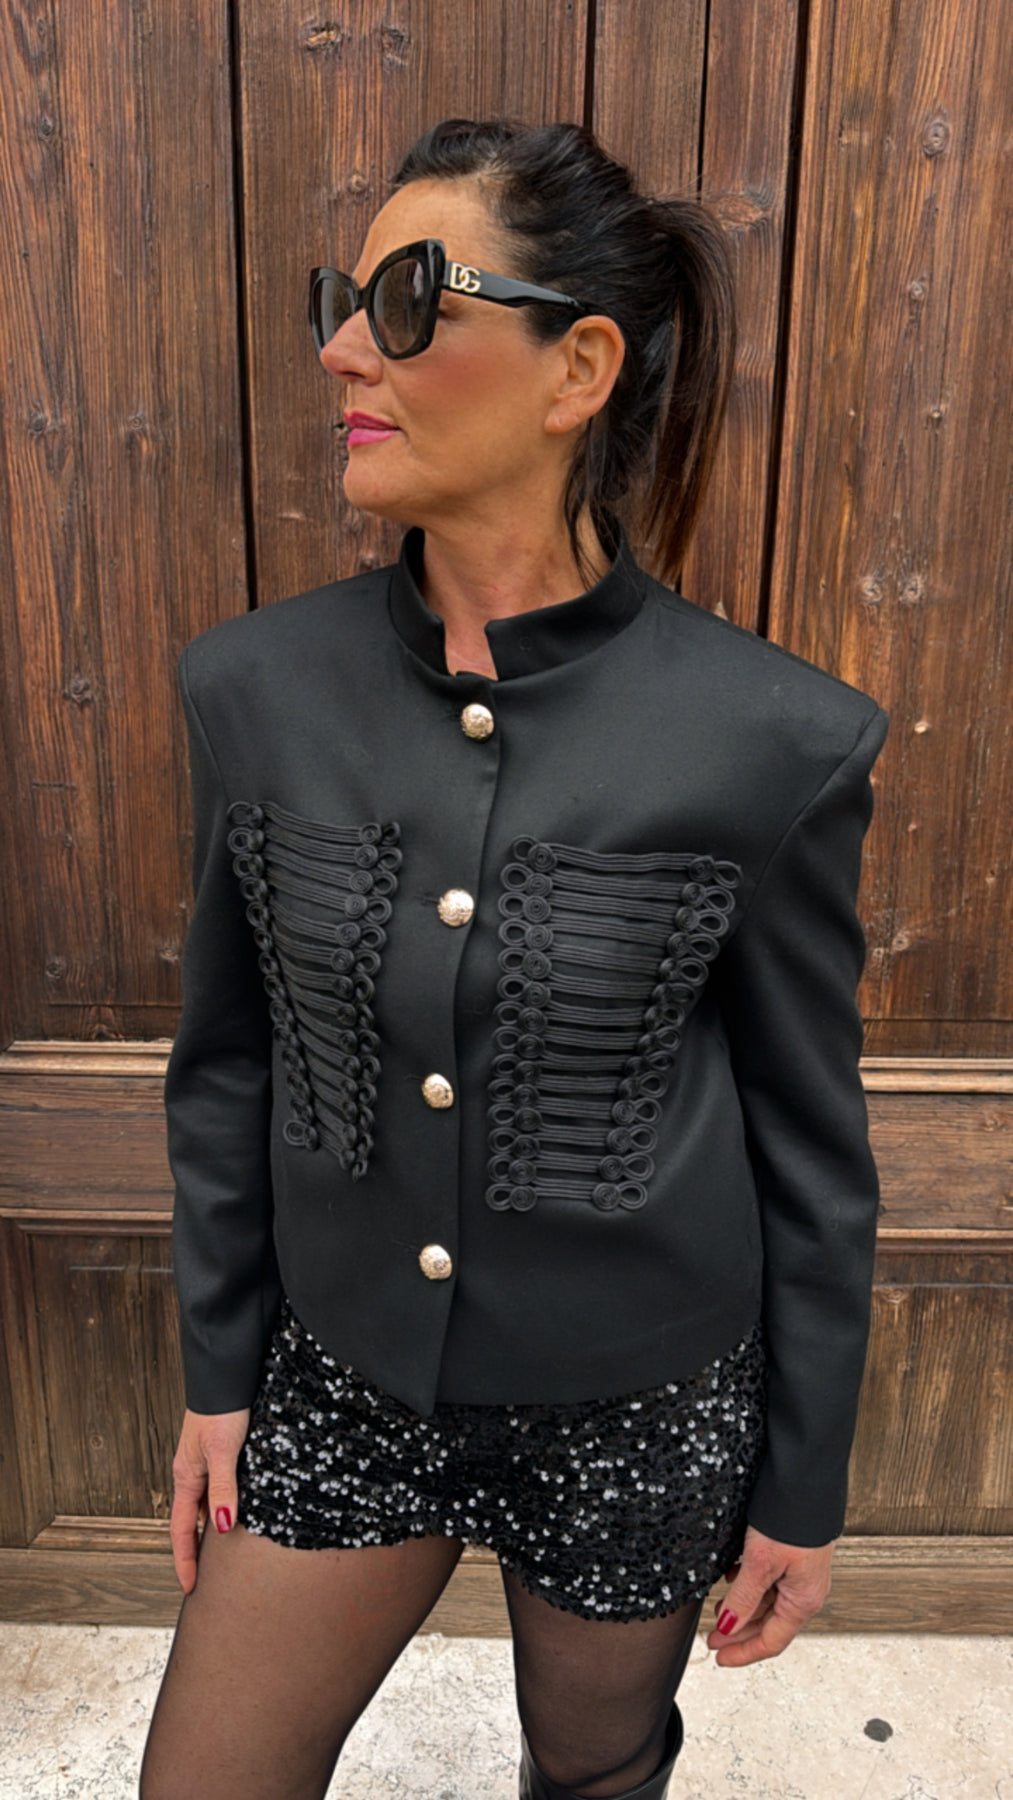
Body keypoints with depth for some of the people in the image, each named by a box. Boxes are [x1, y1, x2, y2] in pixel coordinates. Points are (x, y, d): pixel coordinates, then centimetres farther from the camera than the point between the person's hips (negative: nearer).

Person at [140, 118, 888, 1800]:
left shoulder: (771, 740, -20)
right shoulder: (260, 690, -11)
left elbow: (810, 1138, -9)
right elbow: (230, 1060, 0)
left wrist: (803, 1487, 0)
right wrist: (219, 1373, 5)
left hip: (637, 1405, -1)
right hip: (347, 1373, 2)